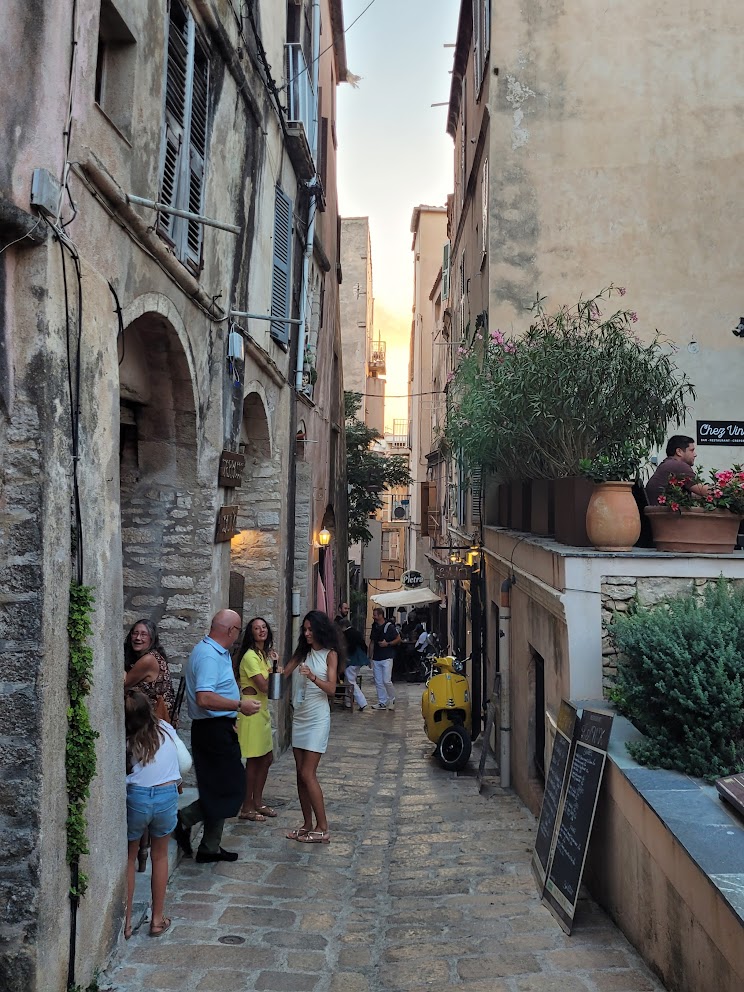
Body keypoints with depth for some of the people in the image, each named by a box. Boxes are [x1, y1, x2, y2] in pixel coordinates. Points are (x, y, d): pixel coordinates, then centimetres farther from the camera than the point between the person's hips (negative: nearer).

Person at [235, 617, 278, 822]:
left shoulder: (265, 654, 13)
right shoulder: (250, 656, -17)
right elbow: (264, 686, -21)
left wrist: (274, 665, -2)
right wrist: (274, 666, -8)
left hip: (262, 709, 9)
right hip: (251, 709, -9)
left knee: (267, 758, 14)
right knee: (254, 760, -2)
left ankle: (257, 802, 27)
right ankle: (246, 808, 9)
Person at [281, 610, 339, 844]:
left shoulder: (330, 654, -5)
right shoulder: (303, 652, 12)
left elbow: (331, 688, -13)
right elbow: (284, 674, 9)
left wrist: (313, 677, -29)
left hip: (317, 718, -6)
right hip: (300, 716, 6)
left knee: (308, 774, -9)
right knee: (301, 774, 7)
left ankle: (322, 828, -1)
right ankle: (307, 824, 17)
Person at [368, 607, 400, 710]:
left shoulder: (389, 626, -8)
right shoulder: (374, 627, 12)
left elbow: (398, 639, -4)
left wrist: (387, 644, -16)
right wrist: (370, 656, 13)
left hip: (387, 658, -6)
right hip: (376, 658, 6)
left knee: (386, 681, -10)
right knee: (378, 682, 6)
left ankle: (392, 699, 10)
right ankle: (382, 702, 14)